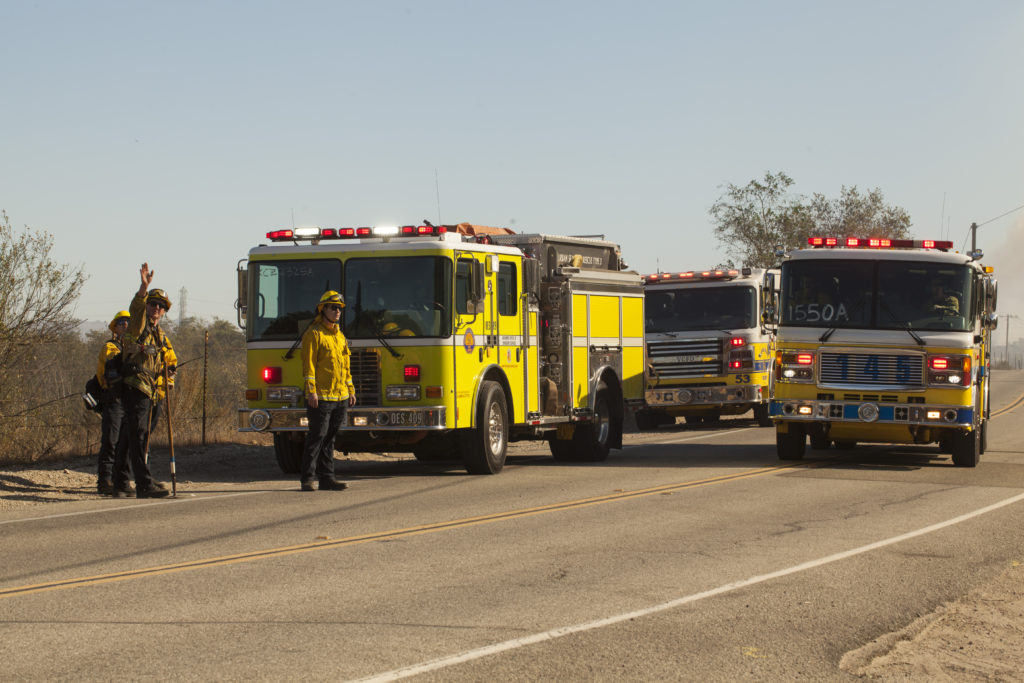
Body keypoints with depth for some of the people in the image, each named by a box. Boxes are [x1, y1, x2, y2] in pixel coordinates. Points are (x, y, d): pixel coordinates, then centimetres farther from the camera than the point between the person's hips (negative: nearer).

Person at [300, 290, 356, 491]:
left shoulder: (340, 336, 19)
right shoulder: (313, 334, -4)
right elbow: (309, 365, -10)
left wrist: (350, 390, 17)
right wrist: (311, 391, -17)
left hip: (340, 398, 7)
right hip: (321, 397, -7)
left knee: (330, 438, 8)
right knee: (317, 437, -8)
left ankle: (327, 478, 10)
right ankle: (306, 478, -3)